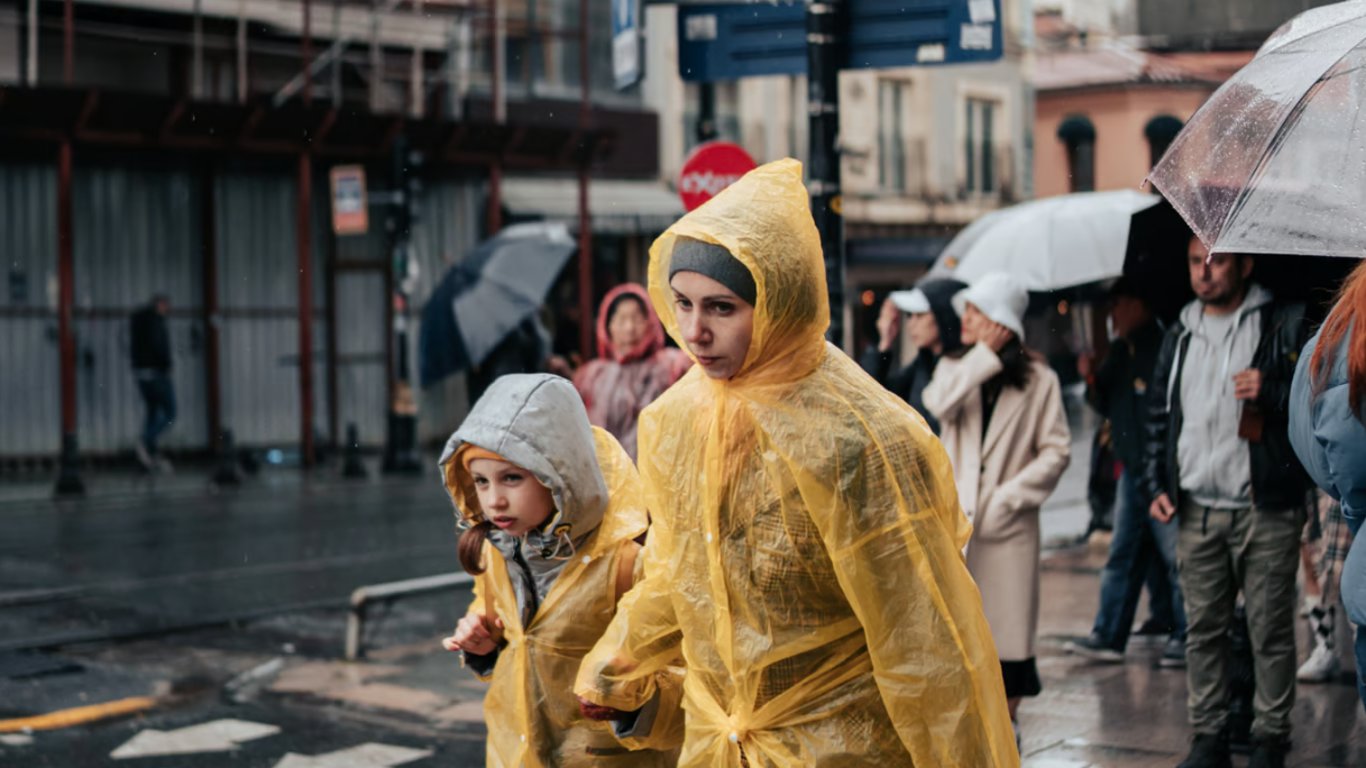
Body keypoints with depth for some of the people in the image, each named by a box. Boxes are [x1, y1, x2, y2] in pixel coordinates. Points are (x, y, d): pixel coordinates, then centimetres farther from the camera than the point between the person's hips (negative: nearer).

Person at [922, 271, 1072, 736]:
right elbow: (939, 405, -12)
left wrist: (1008, 498, -10)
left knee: (1008, 624, 1)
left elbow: (1056, 450, -3)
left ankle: (1007, 721, 16)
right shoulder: (955, 368, 12)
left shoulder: (1039, 380, 1)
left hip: (1009, 523, -2)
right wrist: (985, 355, -9)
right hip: (953, 519, 3)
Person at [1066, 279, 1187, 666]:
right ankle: (1108, 636, 14)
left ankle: (1185, 636, 5)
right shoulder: (1120, 351, 14)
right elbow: (1108, 405, 20)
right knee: (1122, 556, 10)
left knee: (1175, 555, -3)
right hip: (1132, 470, 8)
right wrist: (1092, 379, 3)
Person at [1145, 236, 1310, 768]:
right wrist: (1157, 485, 12)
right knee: (1203, 629, 8)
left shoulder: (1284, 325, 0)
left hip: (1266, 509, -4)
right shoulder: (1179, 336, 15)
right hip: (1196, 510, 4)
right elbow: (1159, 415, 20)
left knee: (1271, 629, -1)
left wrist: (1271, 392, -19)